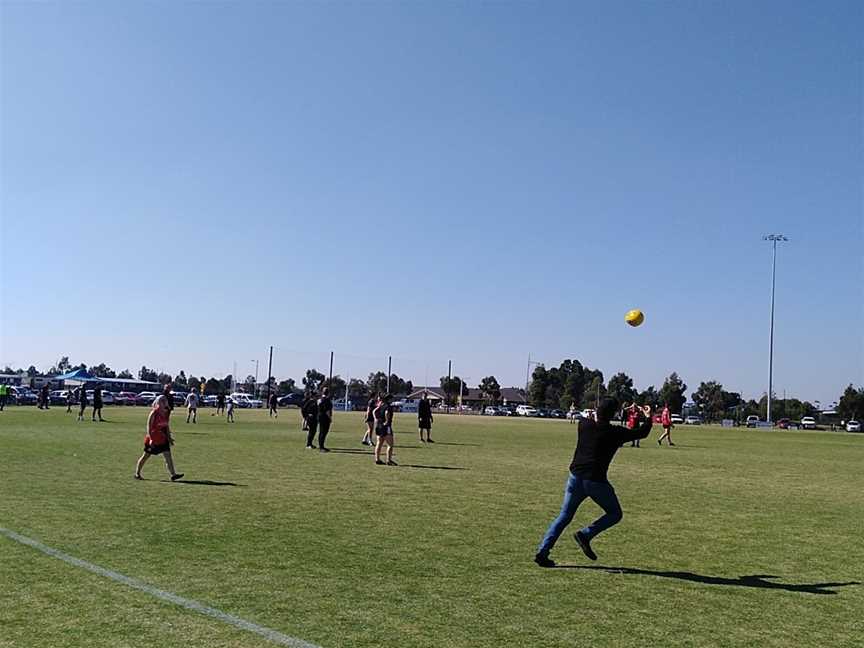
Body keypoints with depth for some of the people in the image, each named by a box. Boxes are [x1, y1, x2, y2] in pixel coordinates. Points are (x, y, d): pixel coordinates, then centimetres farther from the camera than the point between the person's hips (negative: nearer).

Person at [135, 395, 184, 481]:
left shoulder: (165, 413, 6)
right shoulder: (154, 413, -15)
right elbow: (149, 426, -16)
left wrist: (169, 437, 10)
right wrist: (150, 439, -21)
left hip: (162, 438, 6)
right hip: (153, 438, -6)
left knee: (168, 456, -2)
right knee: (146, 455, 7)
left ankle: (173, 475, -5)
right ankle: (137, 474, 23)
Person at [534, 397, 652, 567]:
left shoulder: (584, 425, 6)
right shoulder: (615, 432, -3)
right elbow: (641, 432, 10)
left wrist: (595, 417, 45)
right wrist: (648, 417, 27)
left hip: (575, 477, 5)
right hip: (596, 481, -4)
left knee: (564, 516, 12)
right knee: (614, 514, 16)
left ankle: (542, 552, 1)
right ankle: (585, 534, -4)